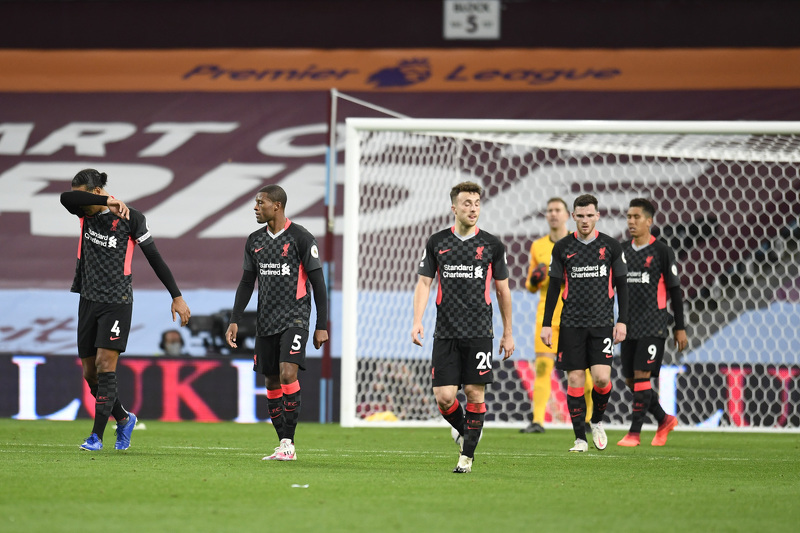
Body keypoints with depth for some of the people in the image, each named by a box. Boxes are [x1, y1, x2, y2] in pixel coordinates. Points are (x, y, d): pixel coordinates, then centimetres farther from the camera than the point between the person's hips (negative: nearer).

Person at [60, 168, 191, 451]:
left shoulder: (130, 218, -9)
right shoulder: (86, 212, 4)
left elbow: (155, 258, -5)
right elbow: (65, 199, -19)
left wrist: (177, 296, -5)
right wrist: (106, 201, -31)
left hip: (117, 302, -6)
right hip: (89, 299, 6)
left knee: (105, 364, -14)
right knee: (90, 372, 6)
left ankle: (97, 436, -12)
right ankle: (124, 419, 27)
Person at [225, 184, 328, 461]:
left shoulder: (301, 238, -7)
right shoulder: (255, 241, 10)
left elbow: (318, 283, -5)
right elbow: (247, 283, 17)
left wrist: (322, 326, -8)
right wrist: (234, 321, 10)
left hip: (294, 318, -6)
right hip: (266, 321, 6)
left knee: (287, 373, -20)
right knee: (272, 382, 5)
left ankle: (288, 443, -17)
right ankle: (284, 444, 12)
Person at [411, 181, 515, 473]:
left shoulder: (492, 245, 4)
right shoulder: (437, 243, 6)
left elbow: (503, 290, 11)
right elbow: (423, 283, 7)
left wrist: (508, 333, 11)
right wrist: (417, 322, -6)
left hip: (479, 332, -1)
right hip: (445, 333, 1)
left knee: (474, 392, -4)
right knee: (444, 396, -5)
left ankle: (467, 454, 6)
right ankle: (461, 428, 25)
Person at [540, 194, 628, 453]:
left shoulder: (611, 246, 4)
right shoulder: (562, 248, 5)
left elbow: (621, 285, 8)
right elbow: (554, 287, 9)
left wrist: (622, 321, 1)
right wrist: (546, 324, 5)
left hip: (602, 322, -1)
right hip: (572, 323, 1)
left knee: (602, 377, -12)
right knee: (575, 379, -3)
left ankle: (597, 421, 15)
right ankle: (580, 438, 3)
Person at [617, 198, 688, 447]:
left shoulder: (662, 251, -4)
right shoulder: (622, 251, 11)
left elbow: (675, 291, -1)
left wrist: (680, 328, -3)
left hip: (653, 325, -6)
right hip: (629, 324, 6)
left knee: (641, 376, -12)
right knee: (631, 380, 5)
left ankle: (634, 432, -8)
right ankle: (664, 420, 23)